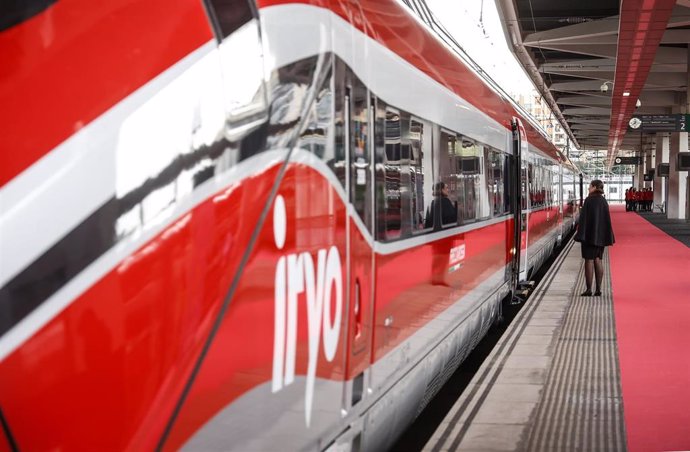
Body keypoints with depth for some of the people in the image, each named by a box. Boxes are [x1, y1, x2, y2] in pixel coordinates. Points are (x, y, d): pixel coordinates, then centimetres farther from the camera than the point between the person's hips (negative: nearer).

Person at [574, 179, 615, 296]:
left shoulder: (589, 200, -13)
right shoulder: (603, 201, 7)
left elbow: (584, 218, -16)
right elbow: (607, 219, 10)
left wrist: (580, 234, -12)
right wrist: (608, 237, 16)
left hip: (590, 234, -6)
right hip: (601, 235, 6)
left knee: (589, 261, -2)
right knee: (598, 260, 10)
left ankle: (589, 289, -2)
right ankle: (598, 289, 9)